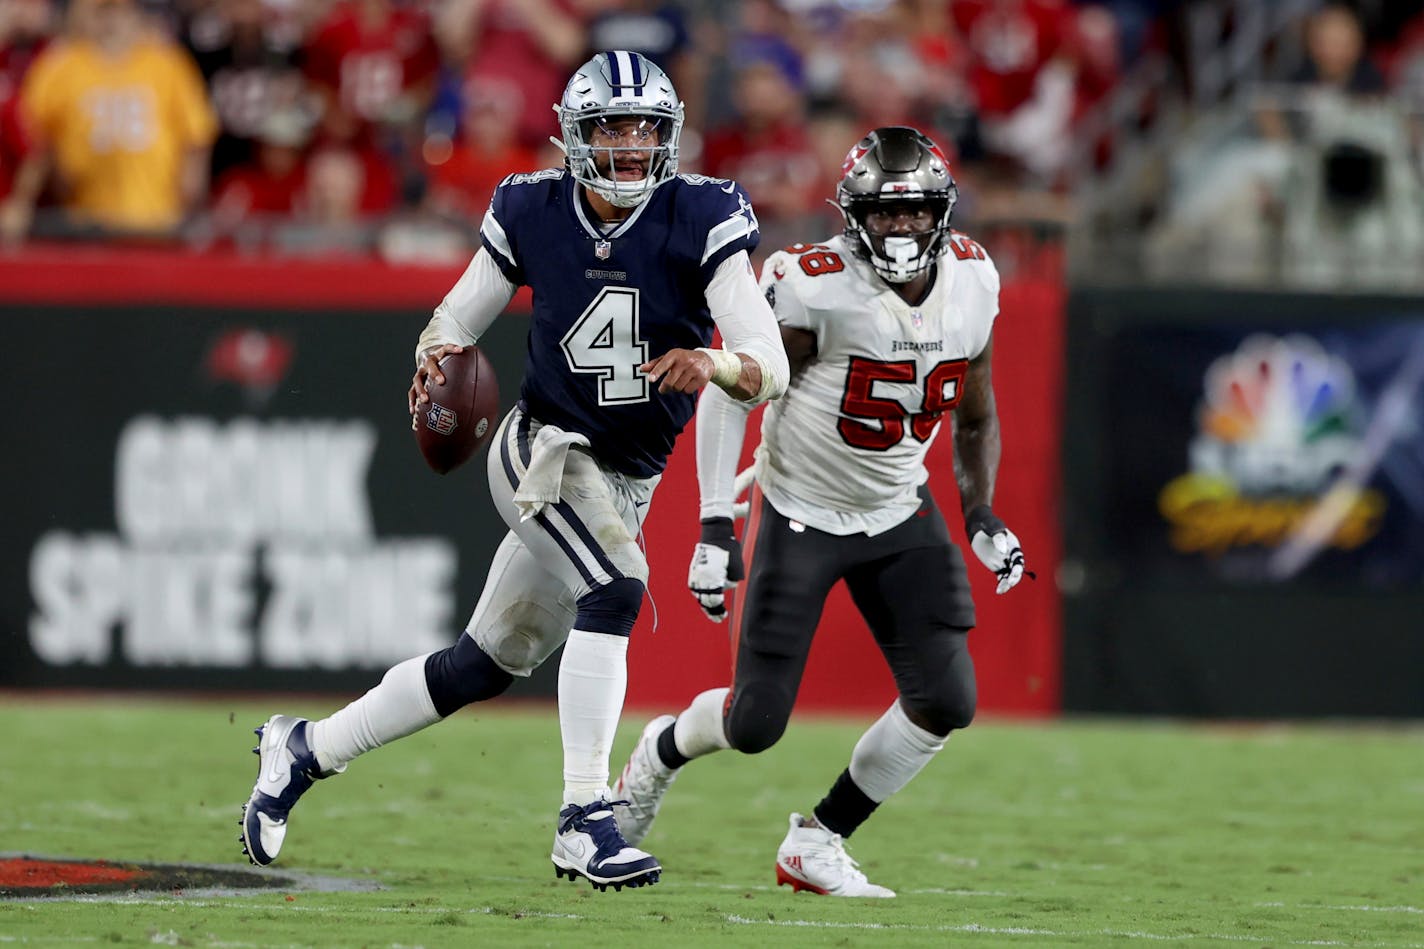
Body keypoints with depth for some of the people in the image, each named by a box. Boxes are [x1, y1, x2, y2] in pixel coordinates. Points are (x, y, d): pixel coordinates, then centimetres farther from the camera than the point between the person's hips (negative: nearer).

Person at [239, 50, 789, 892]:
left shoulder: (702, 222, -15)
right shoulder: (533, 213, -10)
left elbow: (771, 370, -20)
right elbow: (457, 318, 4)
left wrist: (713, 363, -43)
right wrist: (437, 355, -19)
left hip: (627, 484, 3)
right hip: (544, 449, -3)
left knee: (487, 665, 13)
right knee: (614, 592, -30)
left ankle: (306, 750, 31)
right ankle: (585, 821, -27)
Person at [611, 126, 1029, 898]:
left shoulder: (970, 285, -5)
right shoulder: (815, 286, -24)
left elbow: (976, 418, 12)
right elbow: (729, 393, -17)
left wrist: (981, 515, 1)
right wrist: (715, 527, -21)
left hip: (898, 516, 5)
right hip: (798, 515, -5)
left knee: (945, 703, -8)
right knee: (756, 723, -6)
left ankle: (816, 843, 10)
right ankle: (660, 753, 30)